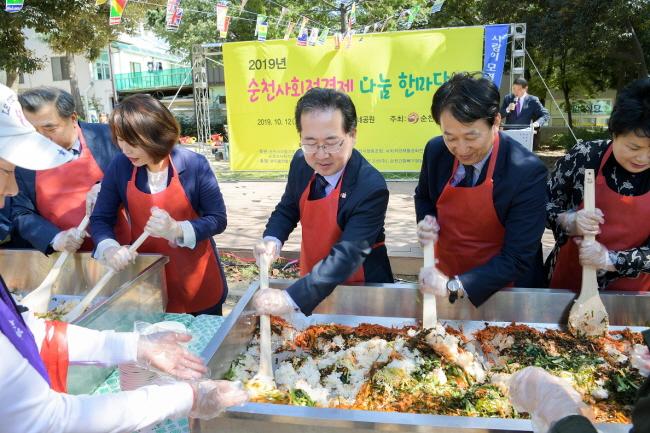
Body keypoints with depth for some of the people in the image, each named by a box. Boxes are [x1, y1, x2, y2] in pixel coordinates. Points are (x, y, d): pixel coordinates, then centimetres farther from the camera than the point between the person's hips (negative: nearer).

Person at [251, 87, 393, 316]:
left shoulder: (372, 187, -29)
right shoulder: (301, 162, -11)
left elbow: (347, 254, -34)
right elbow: (287, 208, 4)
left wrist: (291, 298, -43)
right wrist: (272, 239, -17)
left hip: (360, 289, -5)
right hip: (312, 279, 5)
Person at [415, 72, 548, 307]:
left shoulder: (528, 172, -25)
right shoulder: (435, 151, -13)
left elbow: (517, 259, -22)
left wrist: (454, 286, -29)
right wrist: (425, 222, -13)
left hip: (502, 290, -3)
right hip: (444, 276, 4)